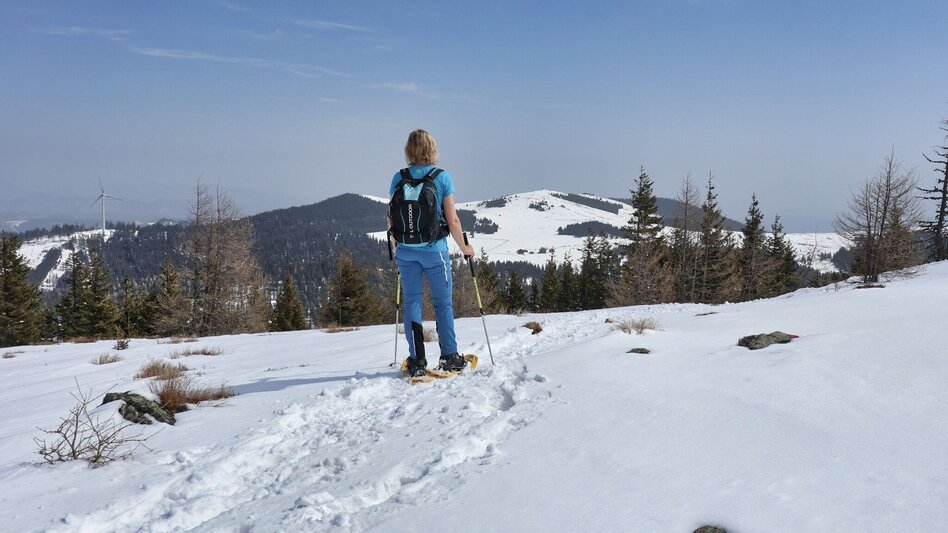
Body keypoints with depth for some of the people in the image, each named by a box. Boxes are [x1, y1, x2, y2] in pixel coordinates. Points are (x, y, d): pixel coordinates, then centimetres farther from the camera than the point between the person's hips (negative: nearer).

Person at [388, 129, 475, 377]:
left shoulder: (398, 178, 0)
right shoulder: (442, 177, -7)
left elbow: (391, 218, 4)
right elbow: (452, 220, -7)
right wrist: (464, 247, 7)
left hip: (406, 251, 2)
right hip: (435, 250, -2)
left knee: (411, 303, 9)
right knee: (443, 303, 10)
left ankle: (416, 360, 10)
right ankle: (449, 357, 16)